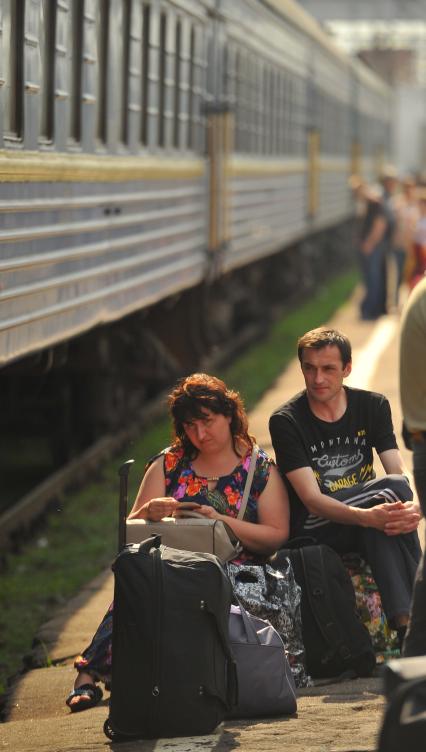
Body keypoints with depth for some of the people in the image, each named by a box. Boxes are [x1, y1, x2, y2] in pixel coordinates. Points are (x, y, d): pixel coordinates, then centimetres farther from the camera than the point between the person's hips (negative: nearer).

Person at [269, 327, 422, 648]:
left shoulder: (374, 407, 3)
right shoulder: (285, 421, -9)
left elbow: (401, 474, -6)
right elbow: (311, 500, -18)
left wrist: (413, 508, -31)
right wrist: (367, 516, -36)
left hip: (367, 517, 4)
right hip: (312, 532, -4)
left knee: (392, 517, -33)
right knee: (392, 488, -29)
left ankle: (405, 621, -34)